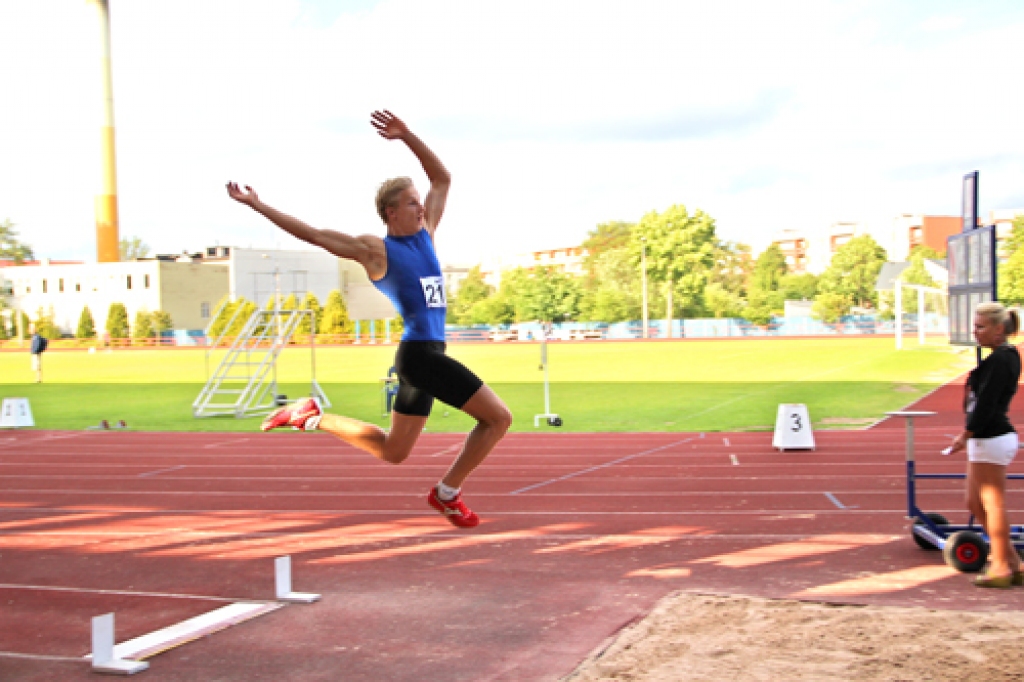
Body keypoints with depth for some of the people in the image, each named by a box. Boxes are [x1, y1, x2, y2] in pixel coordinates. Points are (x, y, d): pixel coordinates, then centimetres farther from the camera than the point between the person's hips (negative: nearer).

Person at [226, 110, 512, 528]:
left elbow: (442, 178, 16)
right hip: (419, 353, -8)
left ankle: (313, 416, 22)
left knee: (392, 451, 16)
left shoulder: (425, 234, 12)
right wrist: (259, 206, -6)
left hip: (428, 355, 8)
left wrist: (406, 137, 7)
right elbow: (312, 234, -4)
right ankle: (447, 493, 2)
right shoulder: (375, 250, -6)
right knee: (499, 418, -9)